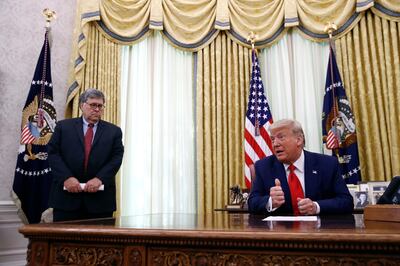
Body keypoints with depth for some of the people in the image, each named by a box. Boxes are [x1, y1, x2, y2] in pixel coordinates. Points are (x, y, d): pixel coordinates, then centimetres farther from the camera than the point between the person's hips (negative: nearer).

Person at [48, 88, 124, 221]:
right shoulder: (63, 126, 9)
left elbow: (116, 158, 0)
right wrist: (67, 177, -12)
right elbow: (53, 153, 2)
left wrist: (99, 179, -14)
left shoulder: (114, 131, 9)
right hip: (66, 196, 0)